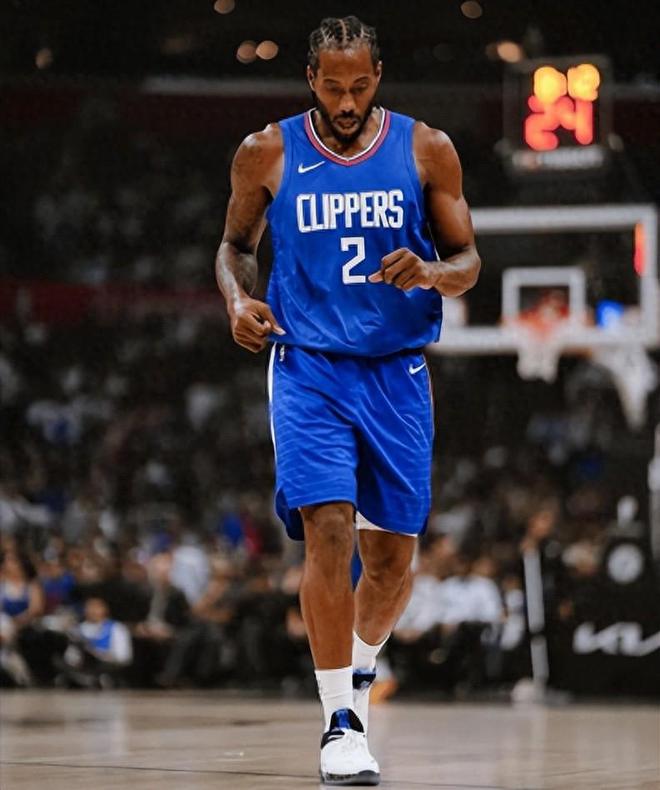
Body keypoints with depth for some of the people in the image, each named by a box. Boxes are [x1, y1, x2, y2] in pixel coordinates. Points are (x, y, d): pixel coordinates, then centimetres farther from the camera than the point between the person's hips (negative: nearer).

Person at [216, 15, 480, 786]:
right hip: (308, 367, -2)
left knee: (392, 554, 8)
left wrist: (434, 274, -18)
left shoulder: (426, 150, 0)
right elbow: (235, 243, 13)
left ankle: (357, 671, 38)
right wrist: (238, 299, -8)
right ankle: (342, 722, -10)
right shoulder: (266, 154, -1)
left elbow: (467, 259, 5)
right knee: (329, 531, -17)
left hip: (397, 371, 2)